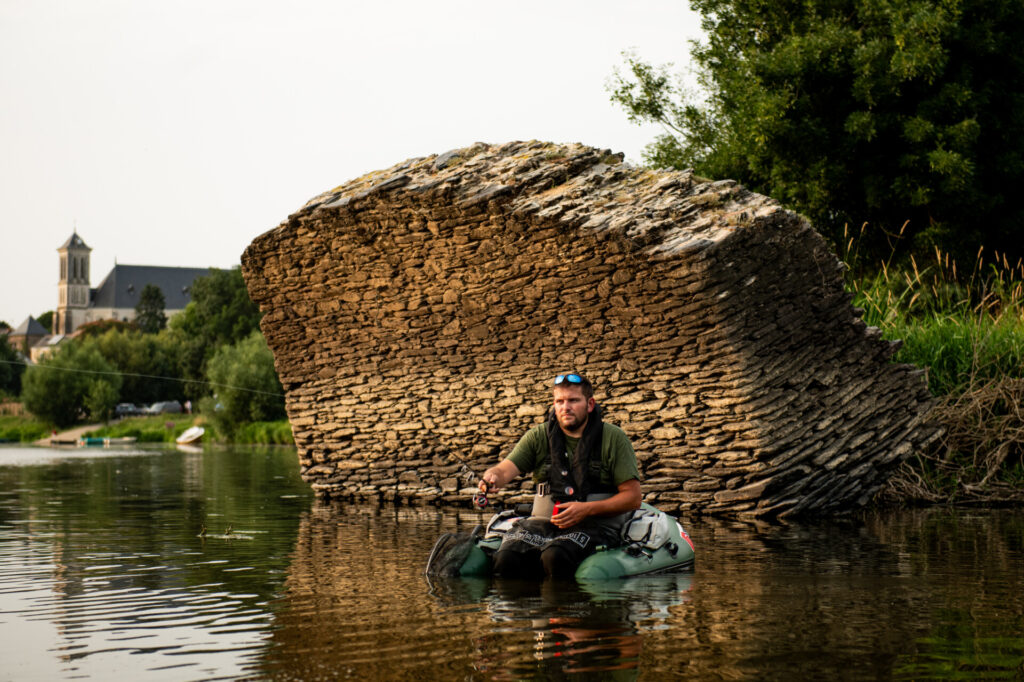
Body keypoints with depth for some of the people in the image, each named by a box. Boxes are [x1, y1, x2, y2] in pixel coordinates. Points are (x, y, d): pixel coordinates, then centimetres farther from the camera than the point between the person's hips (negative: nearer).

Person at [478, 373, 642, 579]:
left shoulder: (613, 438, 2)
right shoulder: (538, 436, 10)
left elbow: (633, 497, -1)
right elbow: (506, 469, -3)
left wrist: (586, 509, -14)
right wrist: (491, 478, -29)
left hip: (596, 525, -3)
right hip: (544, 522, 3)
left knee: (556, 557, -35)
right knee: (507, 558, -27)